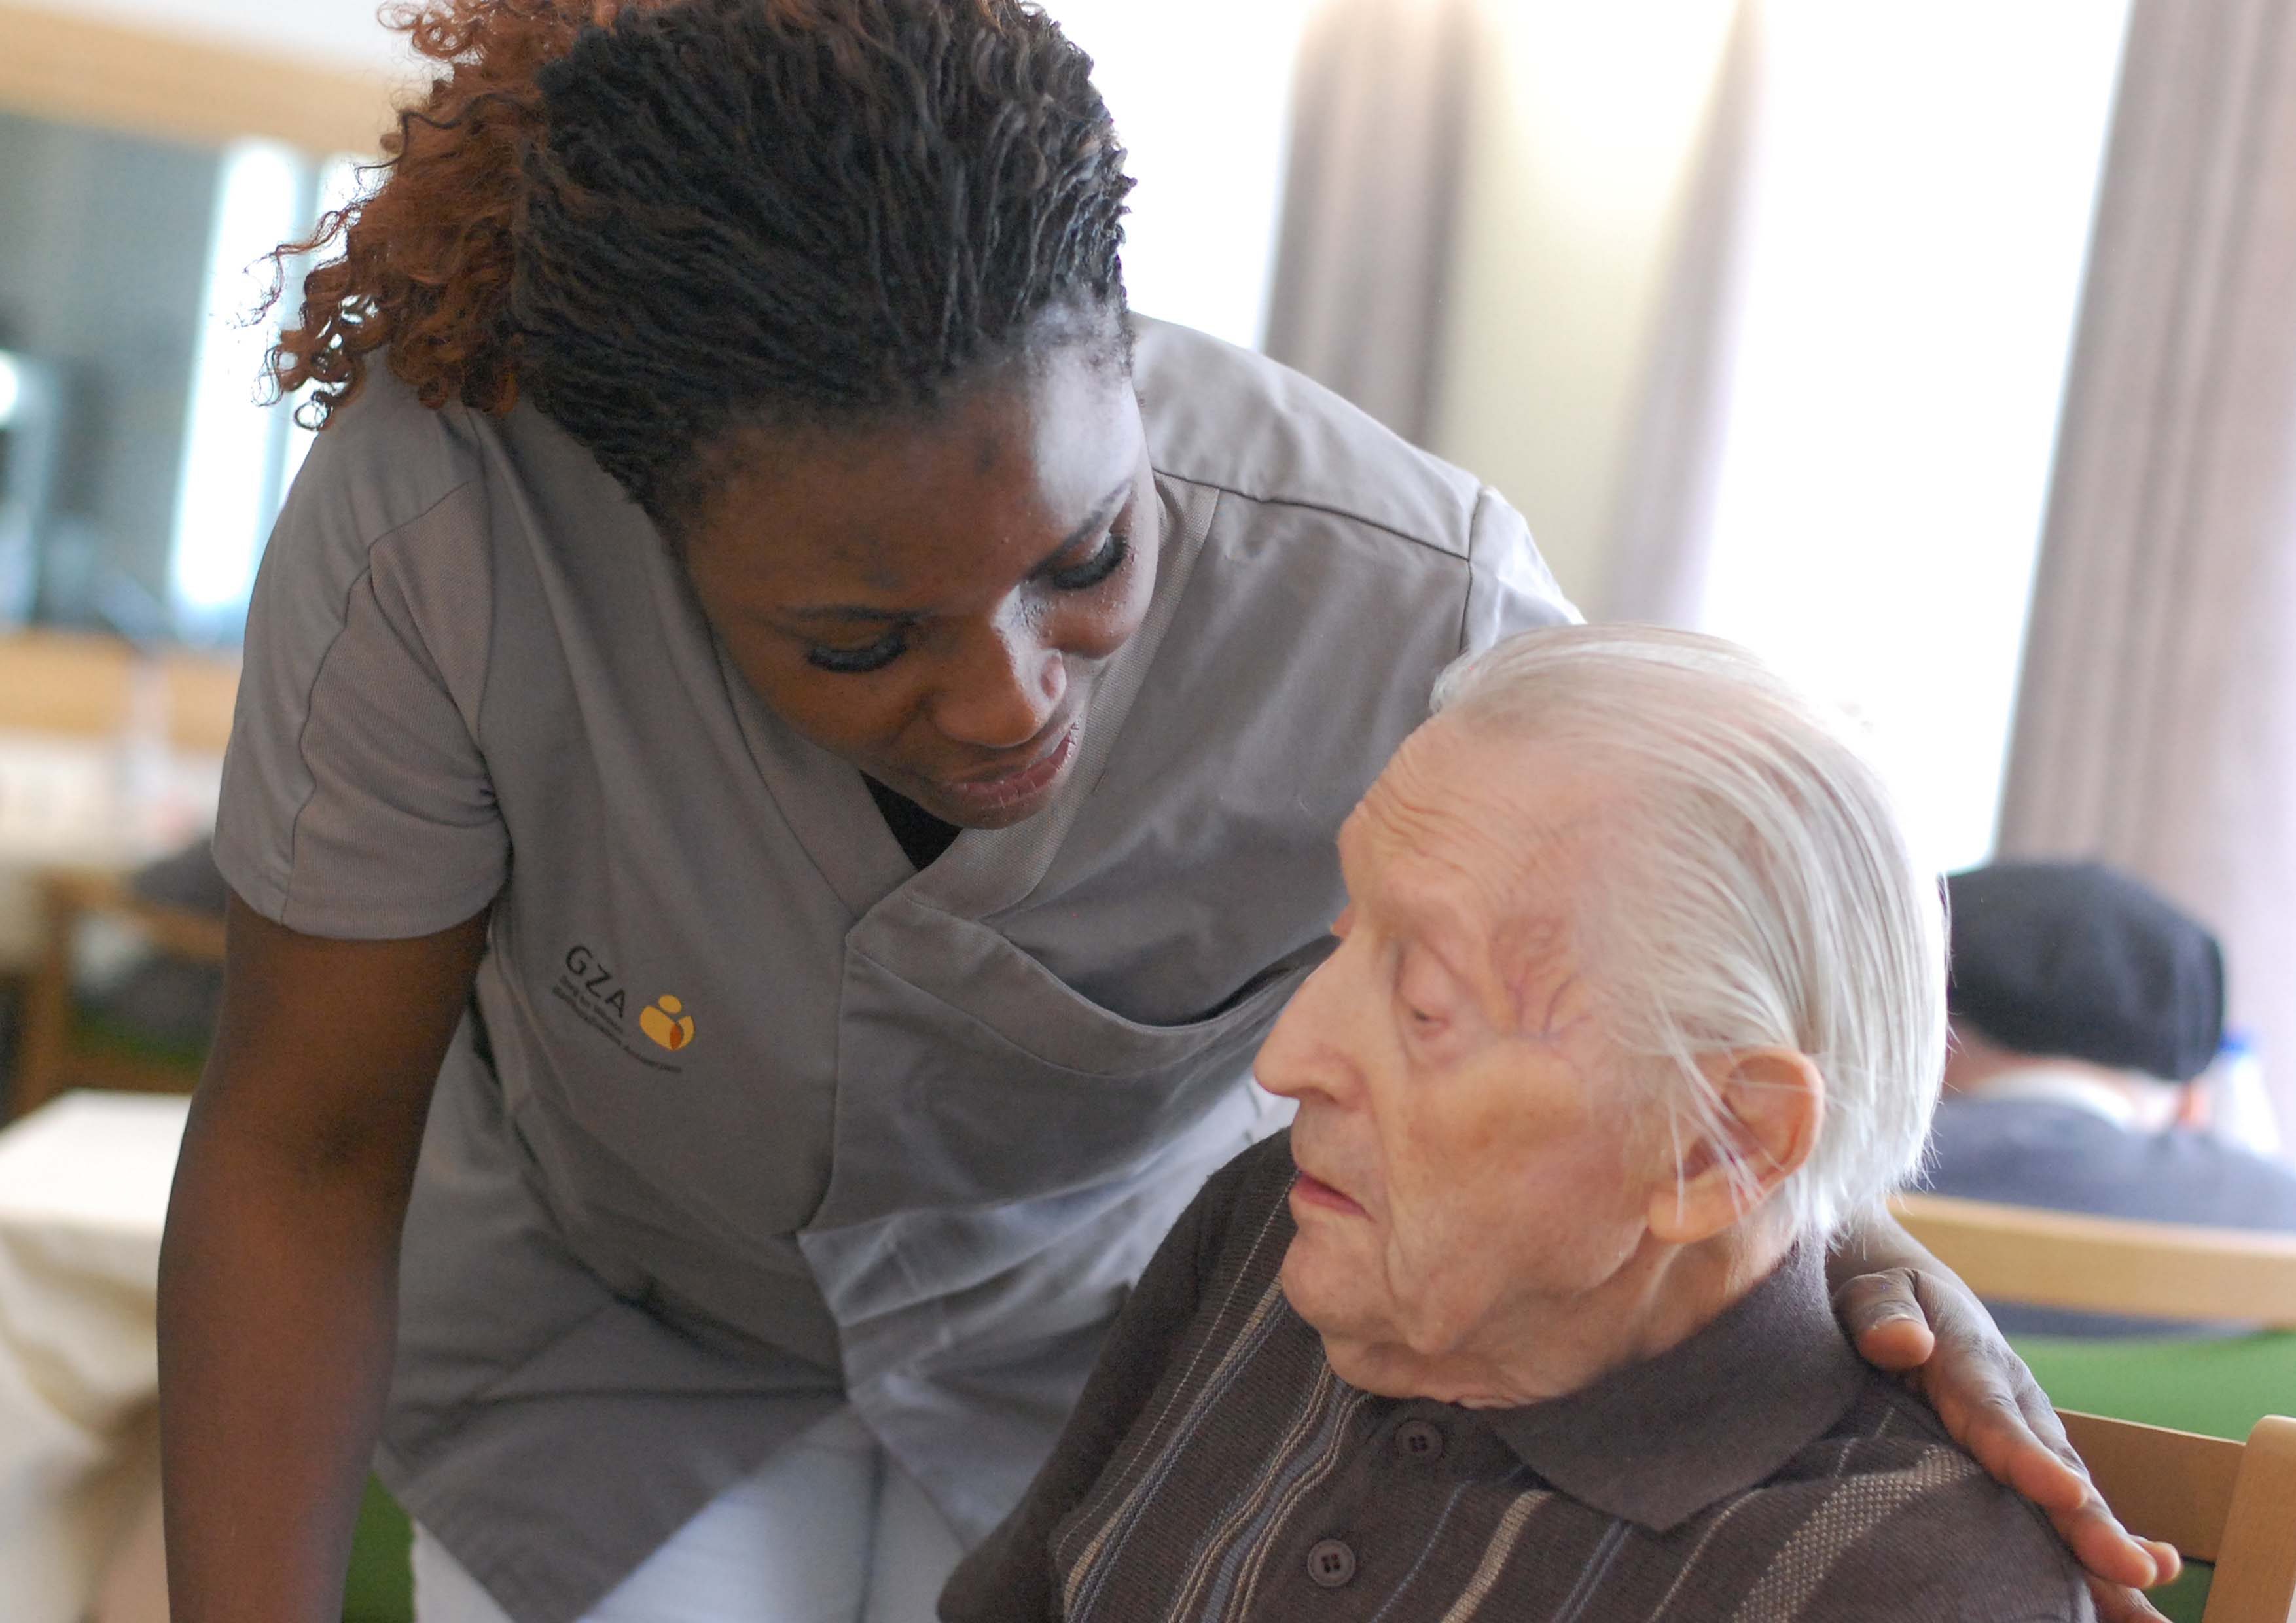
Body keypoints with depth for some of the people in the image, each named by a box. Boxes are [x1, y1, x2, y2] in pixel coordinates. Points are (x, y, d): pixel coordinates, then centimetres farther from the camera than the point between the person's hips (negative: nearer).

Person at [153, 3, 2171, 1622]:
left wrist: (1848, 1240, -33)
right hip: (609, 1305, 0)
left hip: (1118, 1307, 1)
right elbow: (305, 1140, -22)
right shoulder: (441, 511, -37)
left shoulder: (1406, 609, -34)